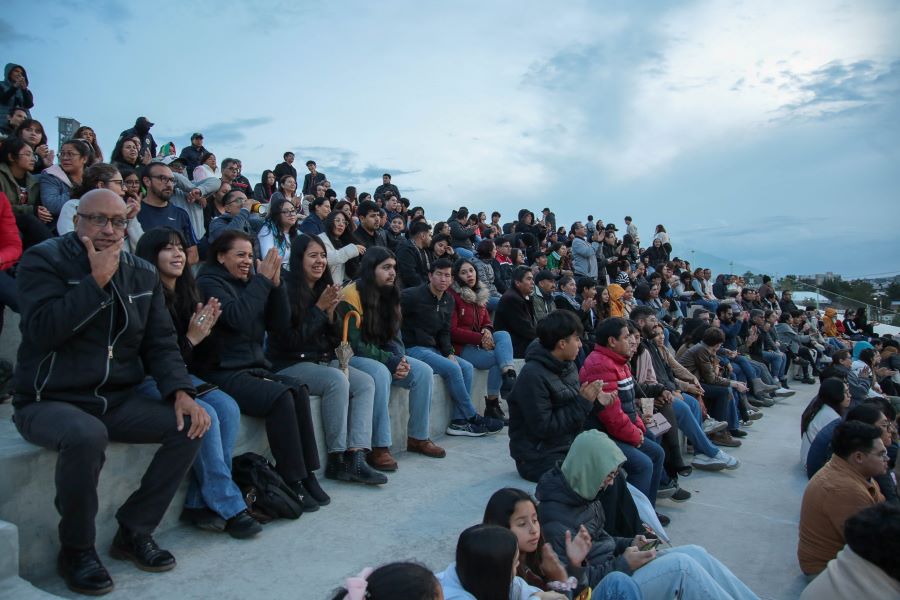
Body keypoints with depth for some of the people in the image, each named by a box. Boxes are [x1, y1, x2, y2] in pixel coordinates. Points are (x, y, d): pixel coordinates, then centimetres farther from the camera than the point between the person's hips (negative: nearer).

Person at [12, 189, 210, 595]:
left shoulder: (142, 275, 7)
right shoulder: (44, 260, -6)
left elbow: (160, 343, 5)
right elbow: (42, 329, -22)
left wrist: (181, 391, -11)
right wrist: (96, 281, -21)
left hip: (117, 401, 5)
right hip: (49, 402, -5)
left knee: (190, 424, -14)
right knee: (86, 435, -36)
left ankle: (135, 532, 2)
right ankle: (76, 551, -10)